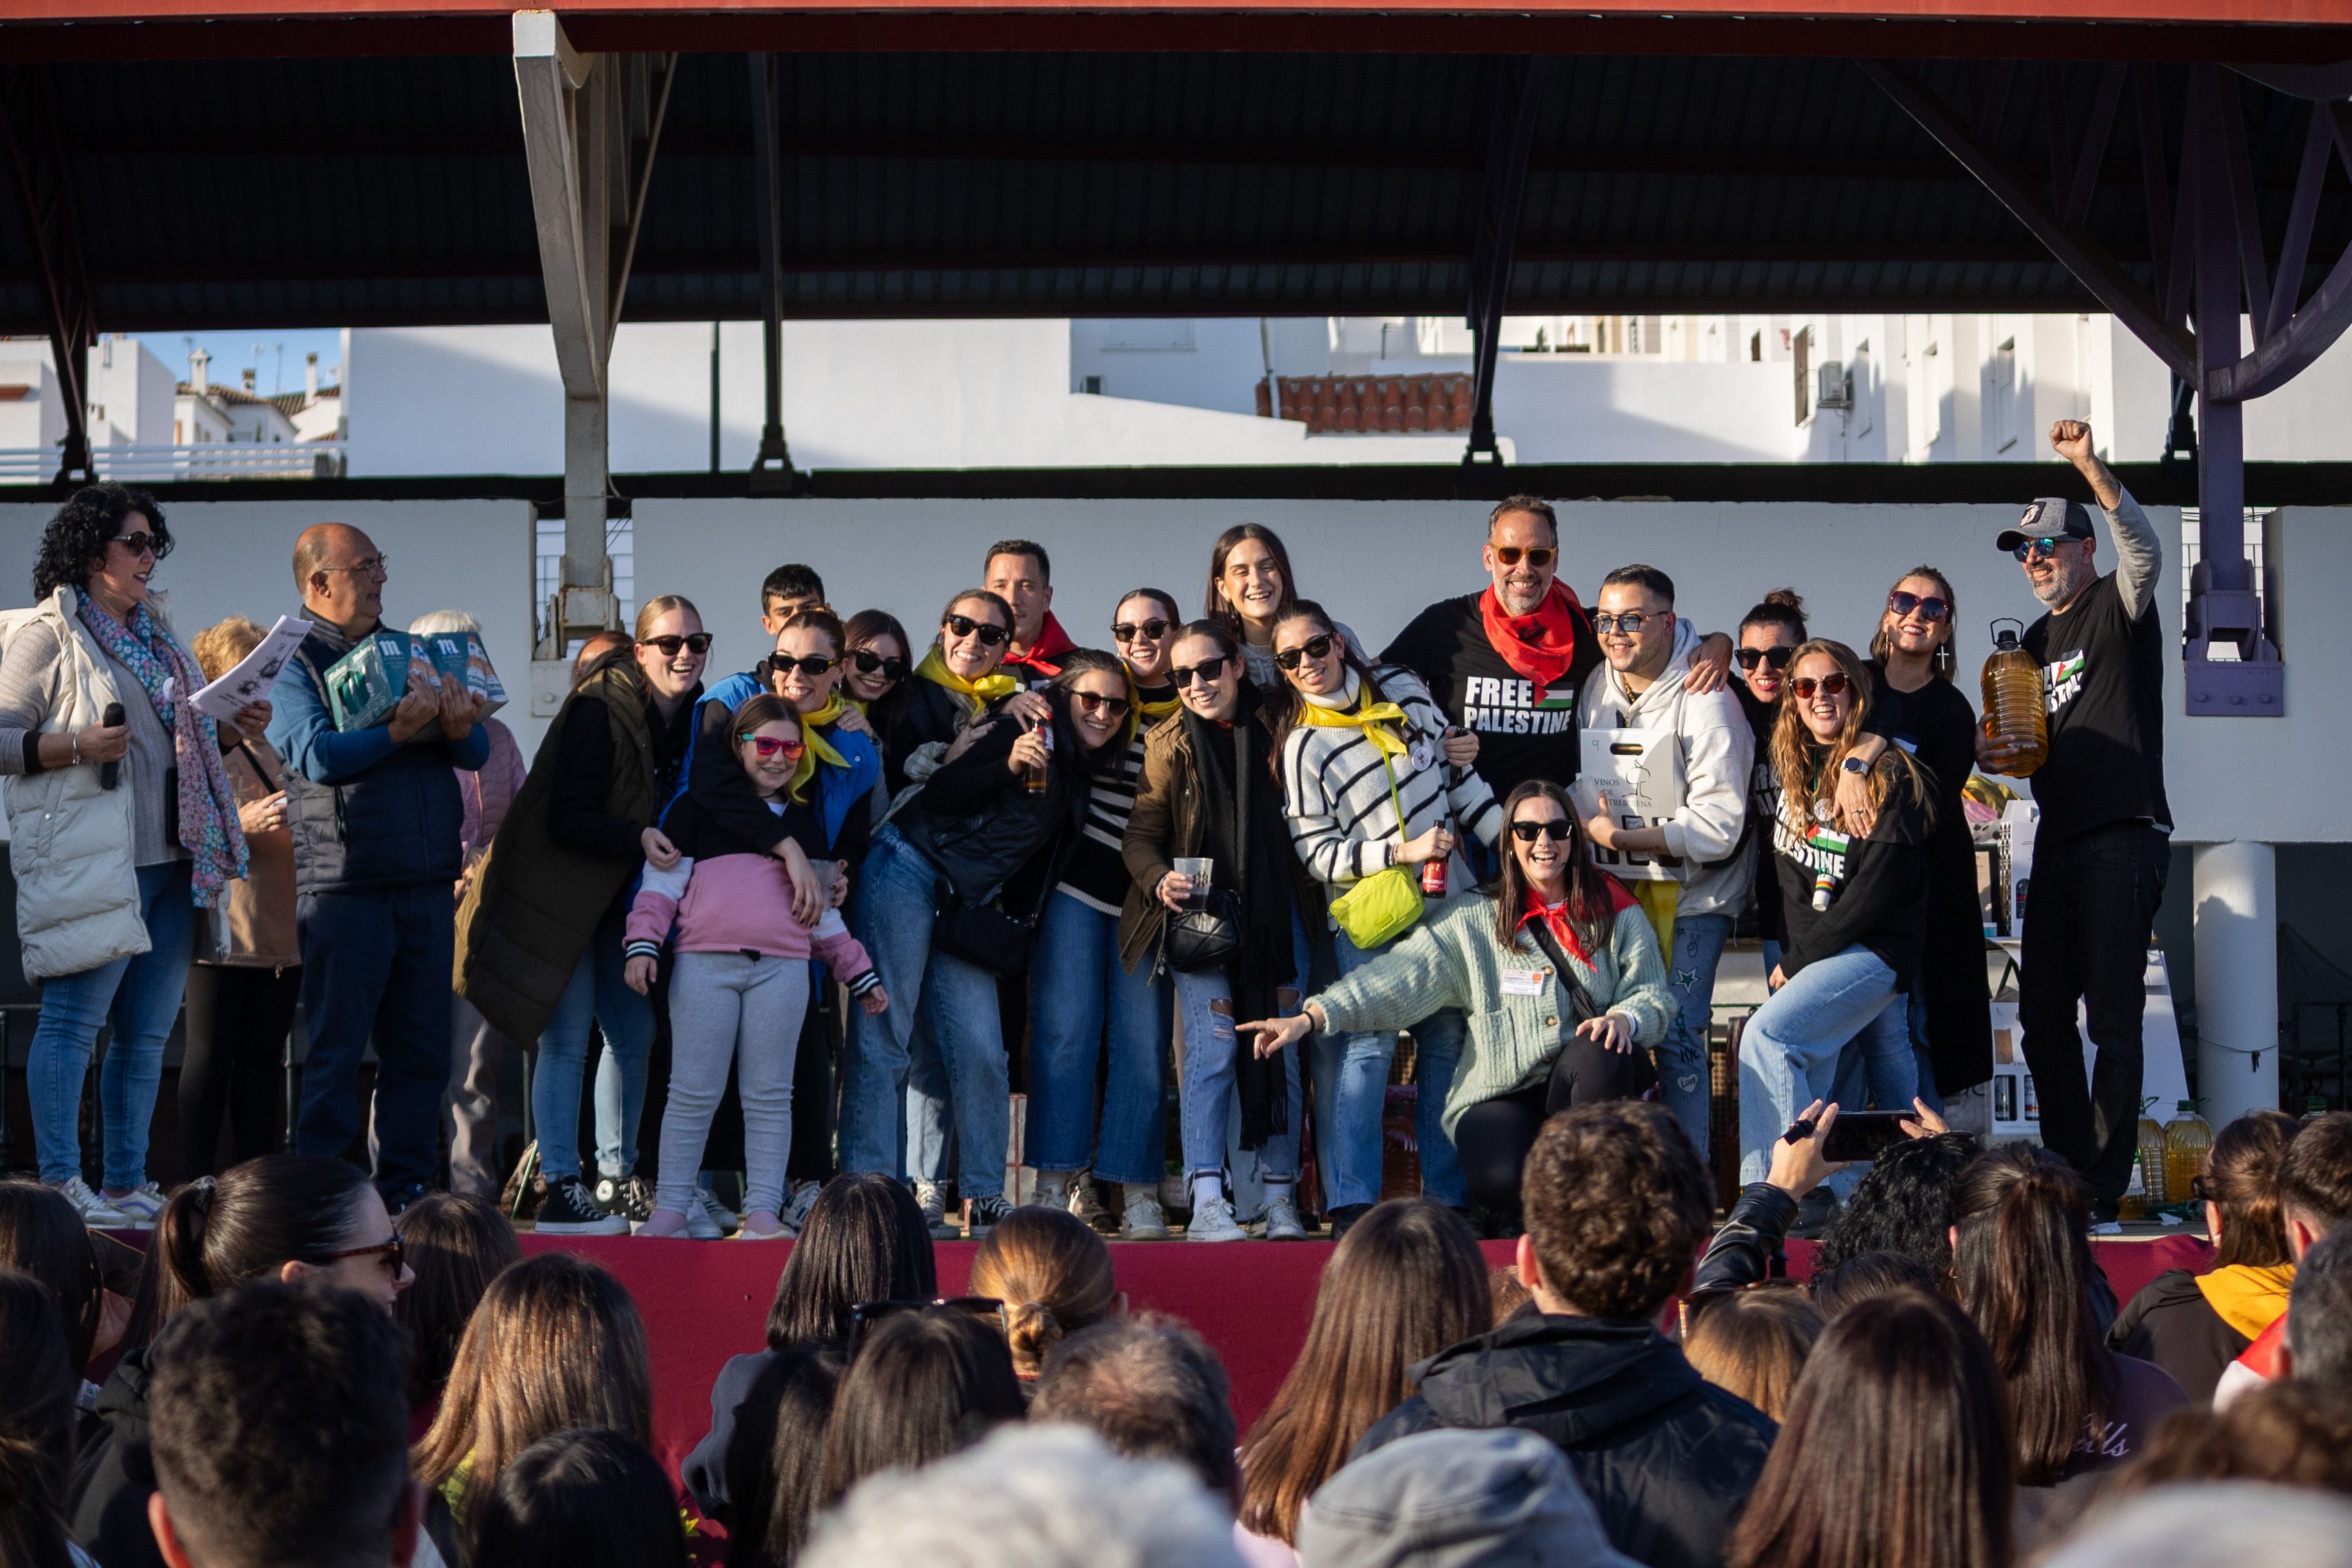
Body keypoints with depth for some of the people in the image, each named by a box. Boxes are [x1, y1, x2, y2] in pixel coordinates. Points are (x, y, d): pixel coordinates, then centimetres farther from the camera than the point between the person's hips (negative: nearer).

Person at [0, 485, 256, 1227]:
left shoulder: (156, 635, 20)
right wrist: (77, 746, -20)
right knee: (73, 1019, -8)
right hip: (89, 857, -8)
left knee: (147, 1033, 8)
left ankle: (126, 1186, 13)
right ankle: (60, 1186, -5)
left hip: (170, 859, 8)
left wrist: (232, 723, 10)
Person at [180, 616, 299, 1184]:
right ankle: (197, 1185, -8)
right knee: (211, 1057, -8)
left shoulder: (271, 743, 21)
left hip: (280, 921, 6)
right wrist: (240, 824, -23)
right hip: (224, 924, -6)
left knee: (261, 1063, 5)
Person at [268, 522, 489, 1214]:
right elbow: (317, 754, -16)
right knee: (336, 1049, -3)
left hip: (427, 883, 6)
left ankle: (406, 1186, 13)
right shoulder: (293, 662, 0)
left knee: (421, 1050, 7)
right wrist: (398, 732, -27)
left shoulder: (406, 651, 17)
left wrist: (459, 728, -11)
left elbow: (478, 751, 11)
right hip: (343, 888, -6)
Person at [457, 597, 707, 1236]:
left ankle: (618, 1180, 20)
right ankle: (559, 1189, -6)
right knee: (566, 1038, -8)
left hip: (618, 897, 8)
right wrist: (639, 839, -34)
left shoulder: (691, 717, 2)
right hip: (558, 891, -8)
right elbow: (566, 818, -24)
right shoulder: (599, 709, -20)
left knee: (634, 1035, 9)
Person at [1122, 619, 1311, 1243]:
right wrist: (1159, 880, -17)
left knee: (1280, 1051, 2)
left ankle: (1281, 1201, 8)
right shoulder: (1168, 743, 2)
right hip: (1200, 911, -2)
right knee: (1214, 1047, -12)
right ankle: (1206, 1202, -15)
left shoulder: (1276, 728, 3)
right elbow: (1140, 834, 2)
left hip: (1276, 911, 2)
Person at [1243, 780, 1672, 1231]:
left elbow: (1653, 995, 6)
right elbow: (1400, 974, 0)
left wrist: (1625, 1017, -20)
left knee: (1599, 1054, -35)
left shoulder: (1616, 914, 11)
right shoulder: (1476, 920, 8)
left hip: (1585, 1088, 1)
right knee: (1504, 1184, -33)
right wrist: (1309, 1018, -11)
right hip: (1501, 1091, -1)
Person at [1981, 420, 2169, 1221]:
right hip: (2058, 845, 8)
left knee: (2112, 1021, -7)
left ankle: (2104, 1193, -6)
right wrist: (1992, 753, 5)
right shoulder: (2037, 640, 20)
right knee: (2043, 1018, 8)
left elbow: (2145, 550, -24)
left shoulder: (2119, 607, -2)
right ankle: (2067, 1177, 16)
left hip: (2124, 839, -8)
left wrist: (2091, 467, -37)